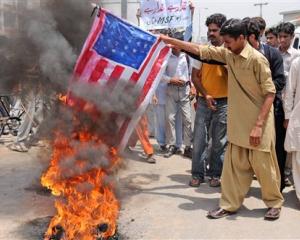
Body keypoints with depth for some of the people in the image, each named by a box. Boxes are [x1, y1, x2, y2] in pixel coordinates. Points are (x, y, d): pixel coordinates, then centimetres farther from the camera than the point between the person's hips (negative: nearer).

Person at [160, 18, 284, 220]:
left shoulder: (257, 59, -17)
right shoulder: (228, 54, 3)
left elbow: (270, 93, -16)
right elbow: (199, 49, 9)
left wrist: (258, 125, -21)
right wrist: (169, 40, 9)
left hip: (258, 123, -6)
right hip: (238, 122, 6)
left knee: (263, 166, 5)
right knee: (235, 165, 10)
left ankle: (275, 203, 26)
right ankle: (229, 205, 20)